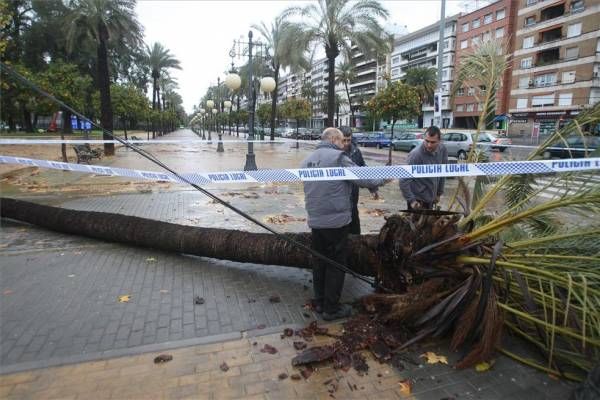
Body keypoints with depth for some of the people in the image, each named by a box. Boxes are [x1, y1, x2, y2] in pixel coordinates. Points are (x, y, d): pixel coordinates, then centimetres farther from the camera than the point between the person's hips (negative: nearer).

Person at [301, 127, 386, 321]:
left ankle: (320, 302, 29)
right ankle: (331, 308, 15)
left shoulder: (308, 160, 11)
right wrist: (384, 178, 4)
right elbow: (364, 179, -12)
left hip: (315, 220, 7)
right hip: (337, 220, -7)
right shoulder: (338, 157, -13)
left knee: (319, 262, 17)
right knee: (336, 265, 5)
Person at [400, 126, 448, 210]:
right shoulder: (416, 154, -24)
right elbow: (404, 181, -23)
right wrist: (411, 200, -26)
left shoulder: (442, 149, -4)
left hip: (430, 198, 7)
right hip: (418, 200, -6)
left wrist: (439, 193, 12)